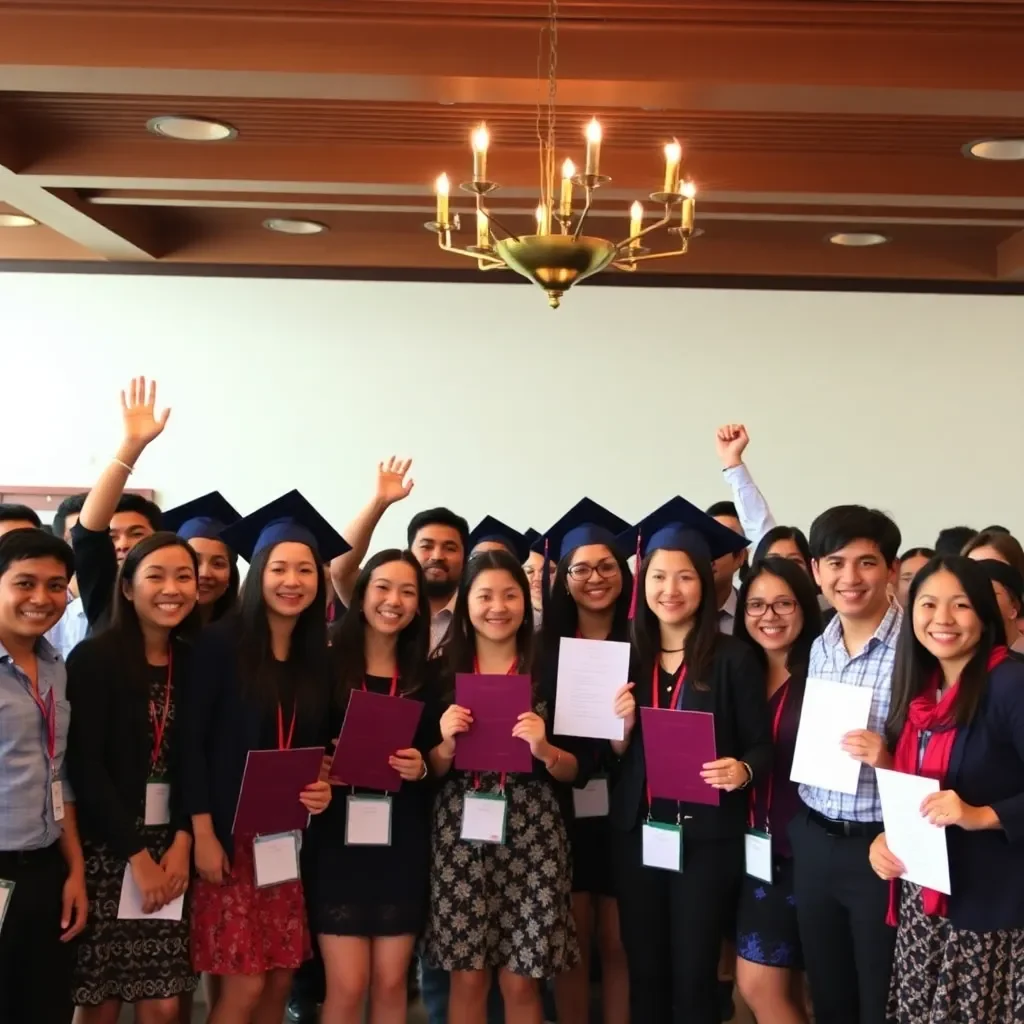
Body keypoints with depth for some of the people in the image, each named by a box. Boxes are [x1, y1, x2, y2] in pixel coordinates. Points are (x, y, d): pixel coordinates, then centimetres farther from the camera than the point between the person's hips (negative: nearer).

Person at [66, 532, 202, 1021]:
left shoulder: (193, 663, 7)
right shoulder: (94, 657, -7)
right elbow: (84, 766, -11)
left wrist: (182, 840, -5)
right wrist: (136, 854, -11)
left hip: (169, 849, 4)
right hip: (105, 847, -4)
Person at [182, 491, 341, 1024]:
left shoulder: (319, 659, 8)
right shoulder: (220, 642, -8)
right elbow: (191, 741, -10)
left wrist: (324, 787, -6)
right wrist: (202, 832, -14)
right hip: (231, 833, -5)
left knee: (280, 980, 7)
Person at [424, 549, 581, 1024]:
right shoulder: (442, 671, 4)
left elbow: (573, 771, 4)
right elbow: (430, 770, 7)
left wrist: (543, 750, -16)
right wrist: (447, 744, -13)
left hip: (531, 835, -1)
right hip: (460, 834, 1)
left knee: (521, 979, 4)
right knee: (467, 975, 5)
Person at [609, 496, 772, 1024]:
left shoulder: (734, 658, -5)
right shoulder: (625, 657, 6)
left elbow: (762, 746, -3)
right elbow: (610, 759, 10)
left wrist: (742, 770, -24)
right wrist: (619, 729, -10)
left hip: (706, 837, -3)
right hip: (635, 834, 4)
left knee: (693, 976, 3)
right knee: (644, 973, 11)